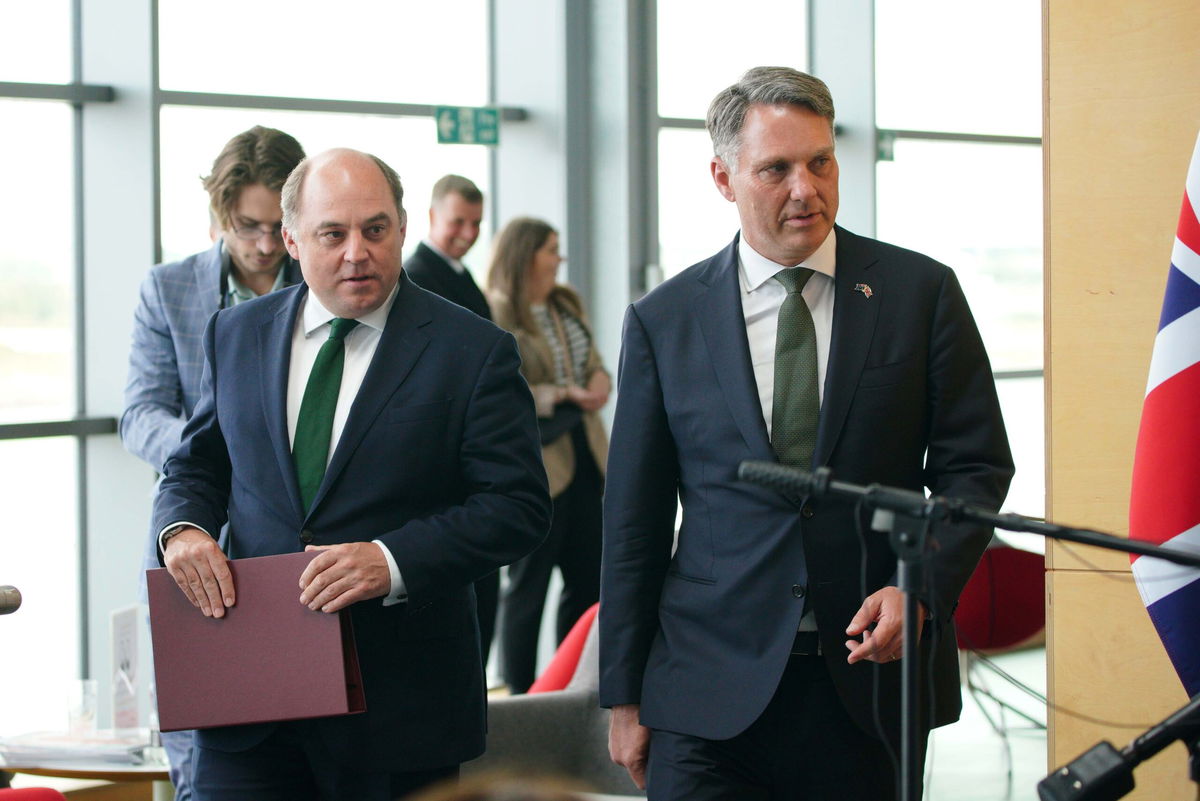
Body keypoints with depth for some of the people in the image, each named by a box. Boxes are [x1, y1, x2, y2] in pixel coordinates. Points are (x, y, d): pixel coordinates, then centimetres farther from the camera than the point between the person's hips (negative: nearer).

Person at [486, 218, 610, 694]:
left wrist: (599, 380, -2)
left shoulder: (567, 305, 13)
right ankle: (520, 696, 9)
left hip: (582, 457, 8)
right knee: (528, 584, 0)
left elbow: (592, 363, 22)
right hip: (533, 464, -8)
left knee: (588, 580, 11)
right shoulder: (495, 316, -13)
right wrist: (561, 395, -22)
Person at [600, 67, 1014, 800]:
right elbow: (634, 521, 6)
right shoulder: (663, 321, 4)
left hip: (872, 680, 0)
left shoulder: (921, 292, 3)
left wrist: (922, 589, -13)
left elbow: (975, 464, 5)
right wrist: (625, 697, 5)